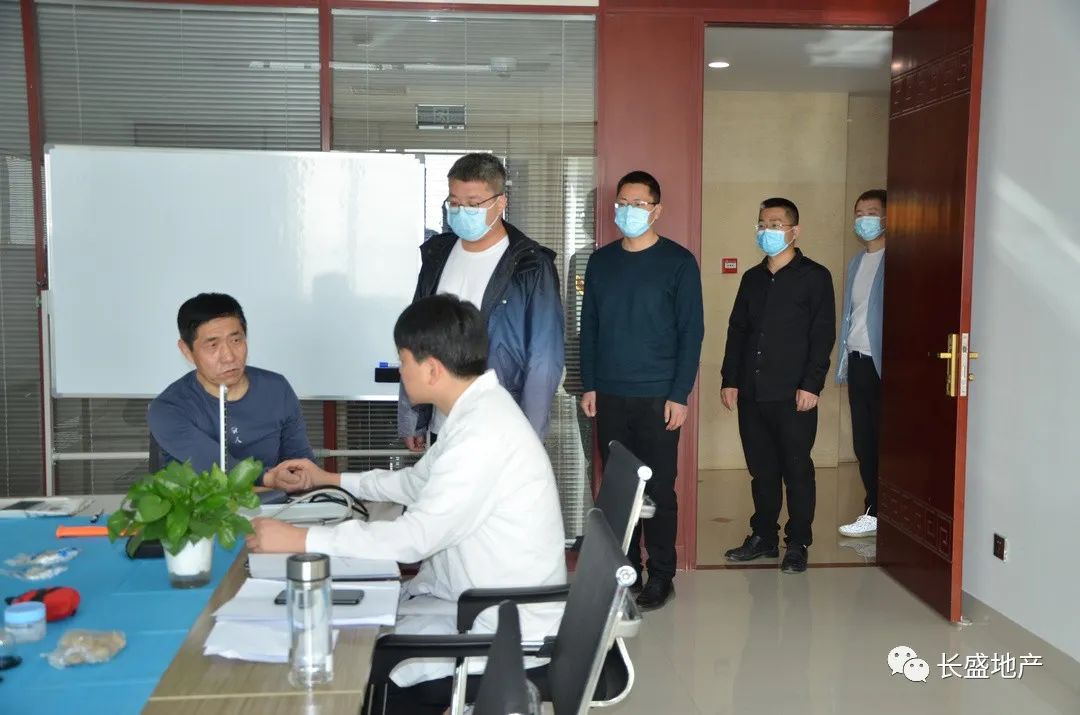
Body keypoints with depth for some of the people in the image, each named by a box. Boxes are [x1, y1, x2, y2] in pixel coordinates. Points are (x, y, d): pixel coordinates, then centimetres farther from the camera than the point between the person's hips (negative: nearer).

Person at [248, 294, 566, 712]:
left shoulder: (483, 433, -27)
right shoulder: (477, 409, 4)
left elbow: (414, 538, -28)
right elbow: (417, 482, 19)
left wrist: (300, 539, -23)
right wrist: (328, 480, 19)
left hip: (505, 626, -9)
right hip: (480, 596, 9)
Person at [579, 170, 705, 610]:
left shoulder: (678, 262, -2)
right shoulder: (601, 261, 9)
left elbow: (692, 331, -4)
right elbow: (588, 327, 13)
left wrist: (680, 395, -10)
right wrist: (589, 385, 6)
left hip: (657, 397, -3)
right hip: (609, 396, 4)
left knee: (658, 488, 1)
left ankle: (661, 576, 14)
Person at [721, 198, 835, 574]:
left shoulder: (814, 276, -2)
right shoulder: (752, 278, 15)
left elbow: (823, 334, -7)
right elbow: (737, 330, 16)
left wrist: (811, 385, -14)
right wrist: (729, 379, 8)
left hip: (793, 395, -5)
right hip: (751, 393, 5)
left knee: (797, 470, 2)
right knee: (761, 469, 12)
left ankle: (797, 544, 13)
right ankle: (763, 537, 24)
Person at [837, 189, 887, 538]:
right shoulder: (857, 262, 17)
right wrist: (843, 360, 13)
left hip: (881, 362, -7)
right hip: (858, 361, 7)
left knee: (882, 440, 0)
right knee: (863, 440, 10)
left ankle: (877, 513, 9)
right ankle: (875, 509, 18)